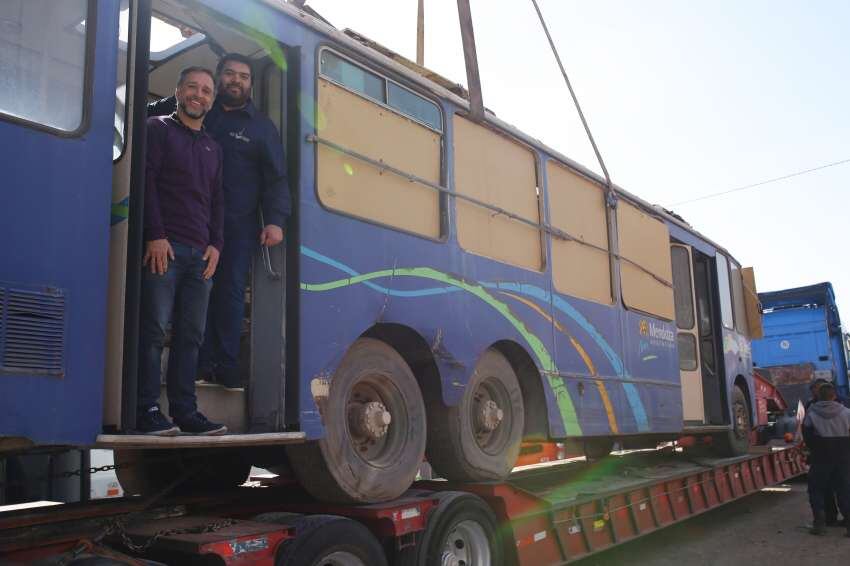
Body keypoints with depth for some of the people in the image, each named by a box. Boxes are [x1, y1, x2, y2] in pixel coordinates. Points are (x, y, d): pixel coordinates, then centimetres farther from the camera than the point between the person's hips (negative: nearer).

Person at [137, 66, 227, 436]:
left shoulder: (212, 147, 24)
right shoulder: (159, 129, 7)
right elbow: (146, 182, -4)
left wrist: (215, 244, 6)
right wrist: (155, 235, -14)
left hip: (200, 253, 6)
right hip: (163, 248, -6)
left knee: (191, 335, 4)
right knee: (154, 330, -8)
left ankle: (184, 410, 8)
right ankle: (147, 410, -5)